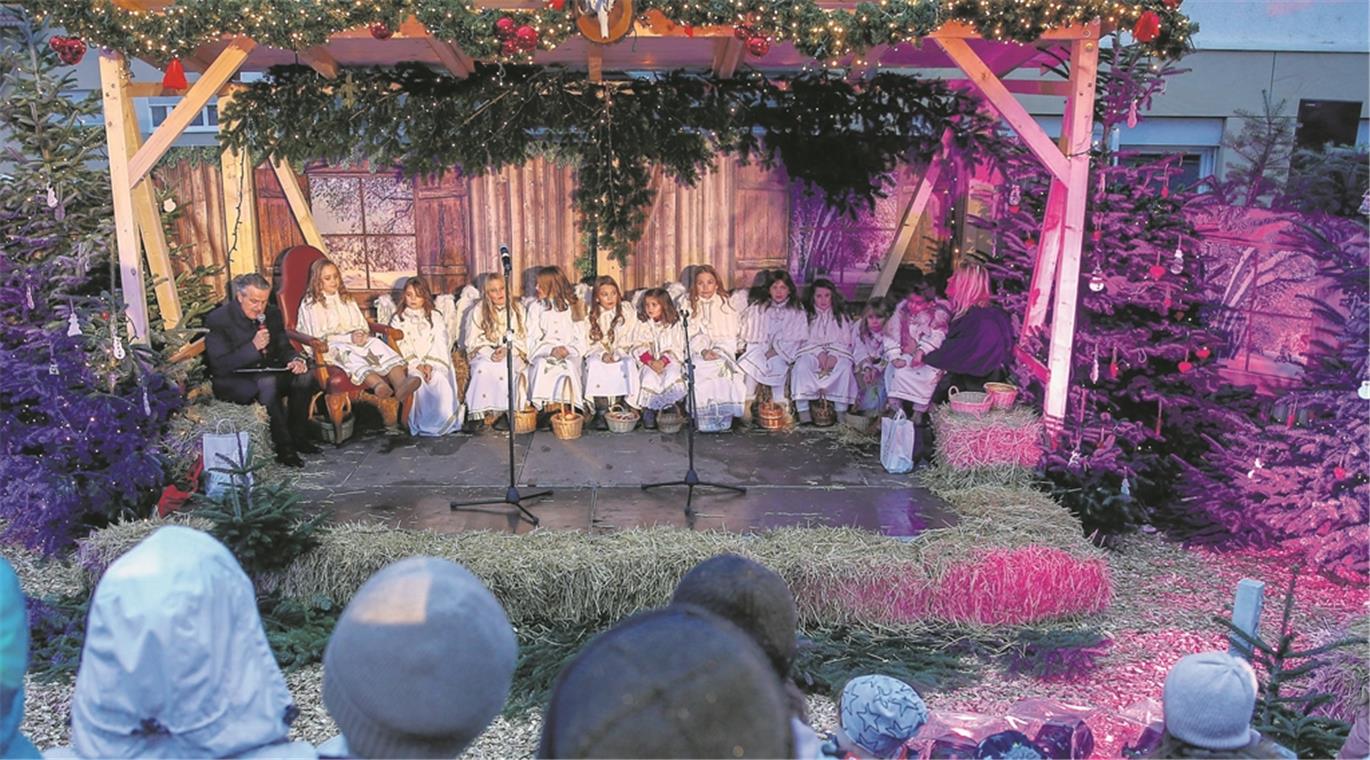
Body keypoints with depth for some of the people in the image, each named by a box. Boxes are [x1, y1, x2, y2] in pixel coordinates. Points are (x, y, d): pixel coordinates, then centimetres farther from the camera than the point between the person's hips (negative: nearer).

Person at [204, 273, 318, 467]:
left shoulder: (272, 314, 4)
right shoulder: (218, 319, -13)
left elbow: (284, 347, 9)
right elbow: (220, 366, -18)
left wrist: (295, 360, -16)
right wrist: (253, 347, -28)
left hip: (266, 373, 6)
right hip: (231, 381, -6)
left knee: (304, 376, -17)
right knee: (267, 383, -36)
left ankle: (298, 437, -8)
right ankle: (283, 447, -31)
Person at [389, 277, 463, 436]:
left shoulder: (435, 316, 16)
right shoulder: (398, 319, 16)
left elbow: (440, 344, 4)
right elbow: (400, 347, 3)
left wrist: (429, 365, -13)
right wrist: (417, 365, -14)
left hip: (434, 362, 0)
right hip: (410, 364, 0)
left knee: (441, 380, -32)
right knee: (417, 379, -34)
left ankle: (443, 421, -23)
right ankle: (424, 423, -27)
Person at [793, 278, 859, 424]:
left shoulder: (841, 316, 17)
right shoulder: (806, 315, 15)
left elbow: (846, 341, 5)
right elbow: (803, 339, 2)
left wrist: (834, 355, -15)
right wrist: (819, 352, -16)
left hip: (837, 353, 0)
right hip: (811, 352, 0)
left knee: (845, 366, -33)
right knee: (801, 365, -34)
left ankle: (841, 410, -32)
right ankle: (802, 409, -37)